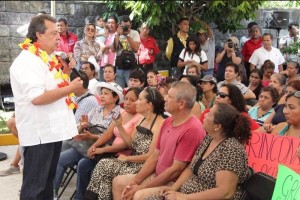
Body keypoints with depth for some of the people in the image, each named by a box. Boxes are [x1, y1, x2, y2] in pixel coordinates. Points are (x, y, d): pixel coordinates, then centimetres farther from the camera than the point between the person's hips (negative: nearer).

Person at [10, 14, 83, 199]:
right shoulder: (28, 61, -17)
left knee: (47, 181, 19)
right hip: (39, 133, -10)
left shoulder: (47, 58, 14)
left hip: (52, 129, 10)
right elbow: (37, 97, -27)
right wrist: (69, 89, -19)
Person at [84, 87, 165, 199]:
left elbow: (151, 155, -19)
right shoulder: (142, 120, 12)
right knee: (103, 164, -10)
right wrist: (119, 126, 3)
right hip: (133, 161, 8)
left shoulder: (159, 123, -16)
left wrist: (127, 158, -11)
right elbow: (131, 144, 11)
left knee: (107, 170, -18)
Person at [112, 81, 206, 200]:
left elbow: (176, 170, -23)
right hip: (157, 176, 9)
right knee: (118, 182, 6)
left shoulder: (192, 129, -24)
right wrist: (134, 181, -1)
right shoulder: (167, 122, 6)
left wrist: (142, 187, -17)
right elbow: (154, 156, 10)